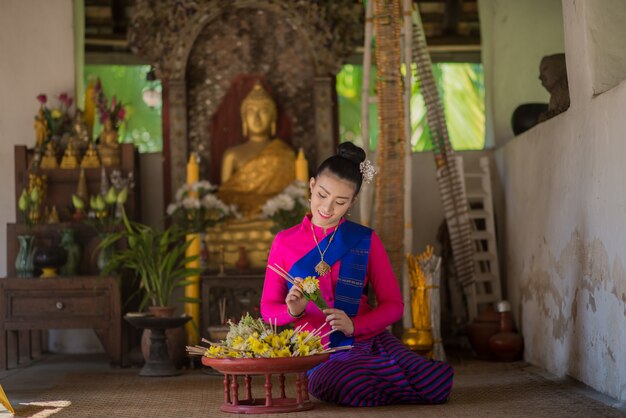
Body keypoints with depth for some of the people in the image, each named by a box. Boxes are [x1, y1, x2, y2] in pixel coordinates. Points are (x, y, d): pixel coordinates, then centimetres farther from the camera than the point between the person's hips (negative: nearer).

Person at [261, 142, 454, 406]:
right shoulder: (285, 242, 6)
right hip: (324, 357, 0)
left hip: (372, 342, 0)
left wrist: (354, 324, -14)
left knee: (438, 385, -30)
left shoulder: (366, 241, 6)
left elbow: (393, 304, 5)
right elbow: (268, 308, 9)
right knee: (325, 382, -40)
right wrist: (292, 311, -15)